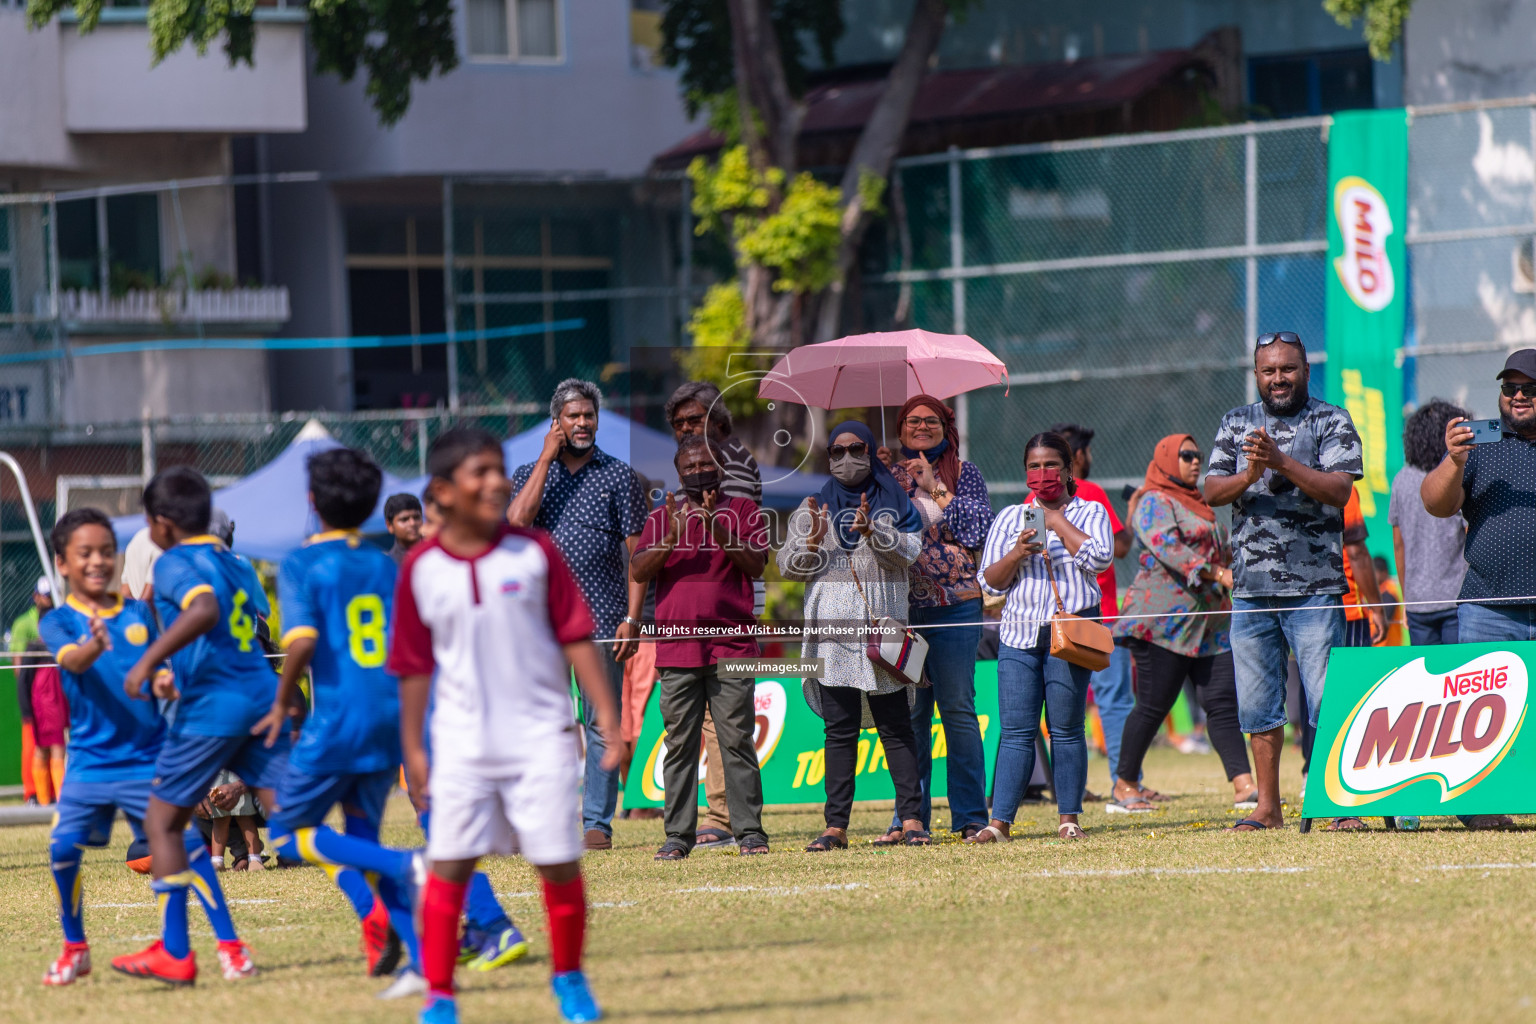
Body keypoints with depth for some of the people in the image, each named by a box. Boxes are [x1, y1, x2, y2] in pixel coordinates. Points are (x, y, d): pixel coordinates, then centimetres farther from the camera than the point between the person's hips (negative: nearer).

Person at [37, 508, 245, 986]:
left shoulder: (139, 612, 6)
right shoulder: (58, 622, -2)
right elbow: (71, 660, -24)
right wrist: (93, 647, -46)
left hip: (148, 755, 1)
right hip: (89, 759, -1)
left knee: (187, 843, -9)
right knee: (63, 847, -11)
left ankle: (229, 942, 1)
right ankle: (75, 949, 10)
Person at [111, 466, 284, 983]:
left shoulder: (174, 564, -6)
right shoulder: (232, 563, 19)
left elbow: (204, 610, -28)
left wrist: (149, 660, -28)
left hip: (211, 708, -7)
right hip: (261, 697, 7)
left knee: (162, 822, 6)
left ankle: (175, 953, 5)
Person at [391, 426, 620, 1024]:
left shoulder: (534, 553, -2)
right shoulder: (421, 570, -1)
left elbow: (576, 638, 0)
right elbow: (414, 666, 6)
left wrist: (607, 716, -4)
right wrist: (412, 746, 6)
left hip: (541, 733, 0)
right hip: (463, 743, 0)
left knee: (559, 863, 2)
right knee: (449, 866, -5)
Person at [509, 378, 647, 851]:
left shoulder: (620, 476, 6)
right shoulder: (530, 474, 12)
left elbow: (636, 553, 2)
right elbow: (517, 523, -10)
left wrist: (632, 619, -7)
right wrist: (547, 457, -7)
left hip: (601, 616, -2)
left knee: (601, 723, -1)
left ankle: (598, 823, 3)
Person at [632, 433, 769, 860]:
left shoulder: (743, 511, 10)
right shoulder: (662, 517, 14)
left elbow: (756, 565, -1)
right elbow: (638, 572, 4)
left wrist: (719, 533, -15)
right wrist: (671, 540, -13)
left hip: (732, 645, -2)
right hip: (677, 649, 2)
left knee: (738, 741, -4)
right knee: (679, 745, 0)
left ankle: (749, 830, -2)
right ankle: (678, 835, 2)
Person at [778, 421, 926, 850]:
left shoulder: (894, 503, 11)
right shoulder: (814, 508, 16)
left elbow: (907, 552, -2)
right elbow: (788, 567, 10)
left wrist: (872, 532, -18)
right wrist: (813, 541, -9)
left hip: (882, 623, -1)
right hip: (832, 628, 1)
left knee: (895, 726, -2)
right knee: (840, 729, -1)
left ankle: (911, 818, -2)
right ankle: (836, 824, -3)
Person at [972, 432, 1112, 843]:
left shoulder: (1089, 512, 8)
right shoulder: (1009, 518, 16)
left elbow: (1098, 557, -10)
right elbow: (990, 581, 10)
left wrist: (1057, 521, -4)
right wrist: (1017, 553, -9)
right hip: (1019, 635, 2)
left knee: (1065, 728, -2)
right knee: (1016, 731, -3)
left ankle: (1069, 818, 5)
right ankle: (999, 822, -7)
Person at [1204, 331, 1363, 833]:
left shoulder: (1331, 422, 1)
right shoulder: (1236, 423, 14)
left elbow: (1339, 490, -11)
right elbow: (1211, 491, 6)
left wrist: (1282, 462, -22)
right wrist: (1249, 475, -14)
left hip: (1313, 588, -4)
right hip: (1251, 585, 4)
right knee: (1257, 705, 7)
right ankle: (1268, 807, 16)